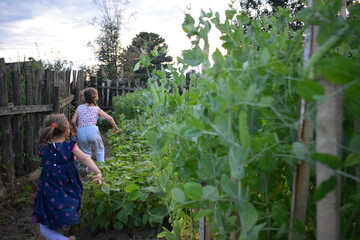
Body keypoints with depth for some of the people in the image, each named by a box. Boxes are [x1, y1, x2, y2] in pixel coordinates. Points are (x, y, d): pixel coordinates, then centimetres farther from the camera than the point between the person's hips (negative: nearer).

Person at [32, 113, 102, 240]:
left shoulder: (43, 147, -6)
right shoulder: (70, 146, -12)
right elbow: (85, 158, -24)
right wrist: (98, 172, -31)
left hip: (50, 195, 0)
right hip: (69, 195, 1)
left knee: (45, 227, 7)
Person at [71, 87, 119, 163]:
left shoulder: (79, 108, 13)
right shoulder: (97, 109, 10)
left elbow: (73, 121, 5)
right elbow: (110, 118, 5)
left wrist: (75, 129, 23)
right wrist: (115, 127, 21)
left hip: (81, 132, 2)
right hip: (92, 130, -1)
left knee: (86, 152, 21)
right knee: (100, 150, 20)